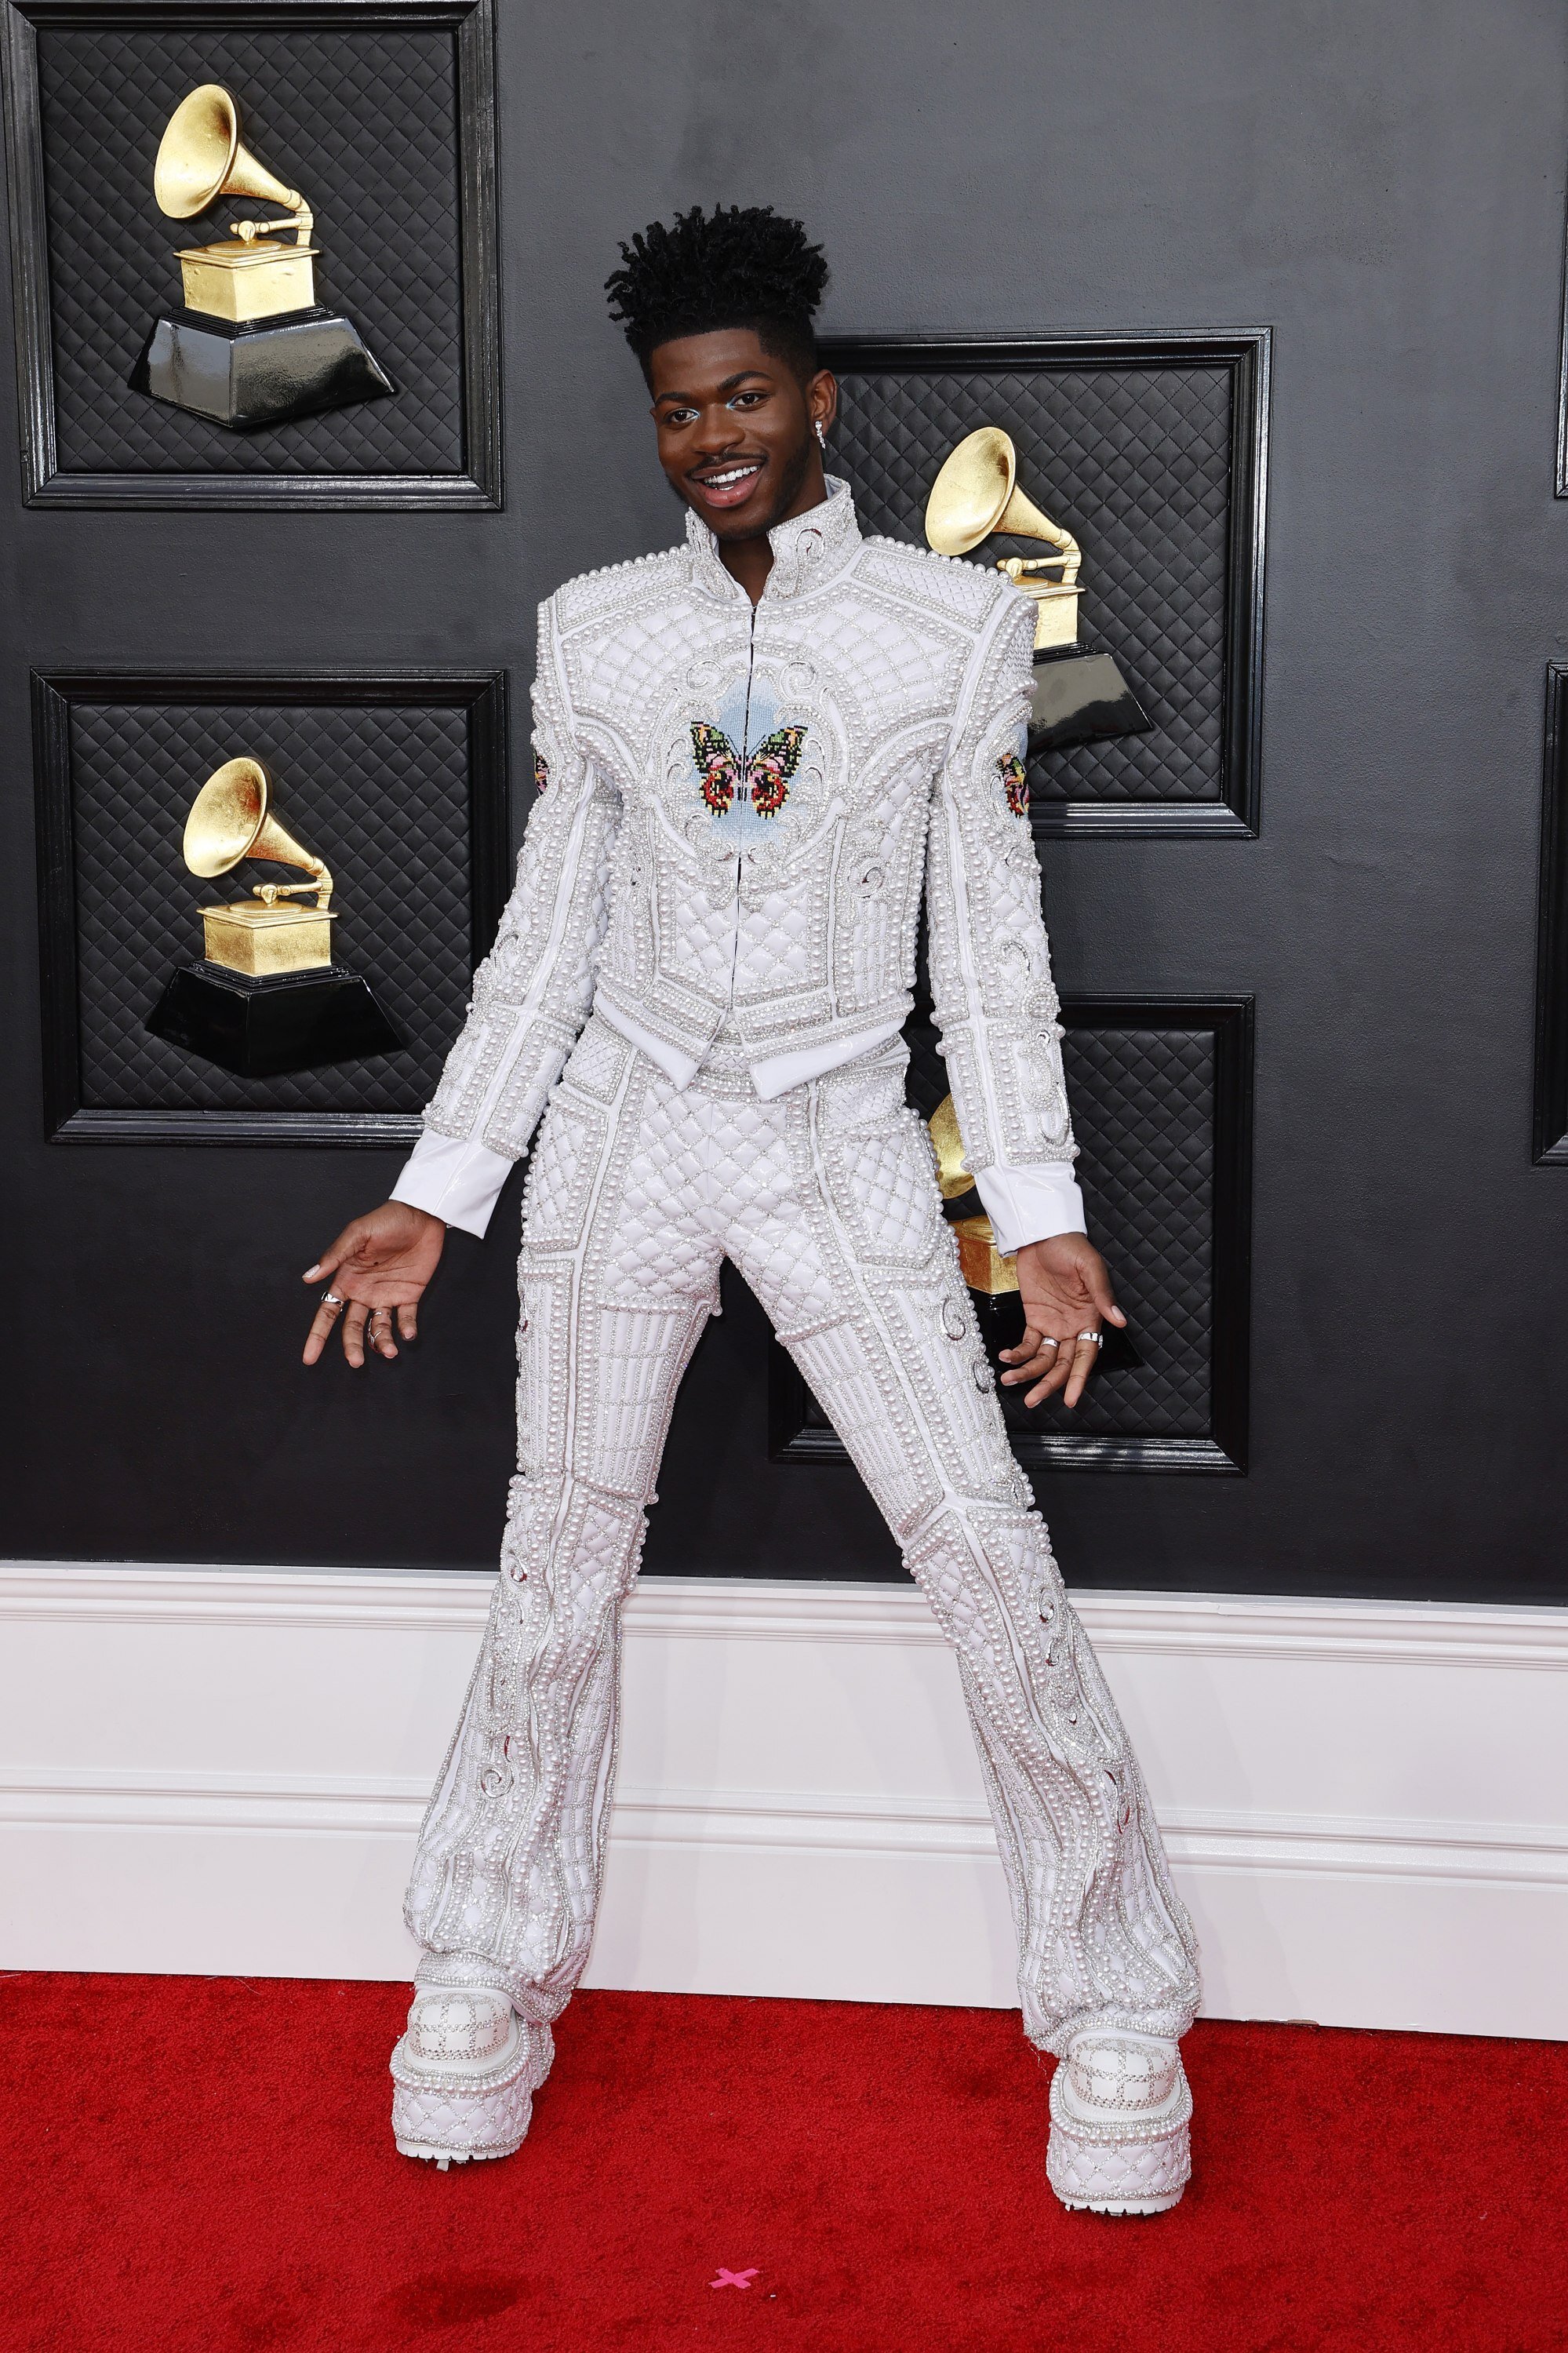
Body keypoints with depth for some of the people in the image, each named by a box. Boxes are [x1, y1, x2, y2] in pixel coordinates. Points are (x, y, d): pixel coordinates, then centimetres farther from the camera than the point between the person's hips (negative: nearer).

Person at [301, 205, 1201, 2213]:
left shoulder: (957, 619, 0)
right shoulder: (592, 628, 6)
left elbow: (989, 936, 0)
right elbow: (545, 929, 8)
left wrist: (1042, 1214, -5)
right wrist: (434, 1193, 5)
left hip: (842, 1139, -2)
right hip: (626, 1124, 2)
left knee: (991, 1558, -6)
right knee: (561, 1557, 6)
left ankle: (1117, 2012, 10)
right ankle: (488, 1976, 24)